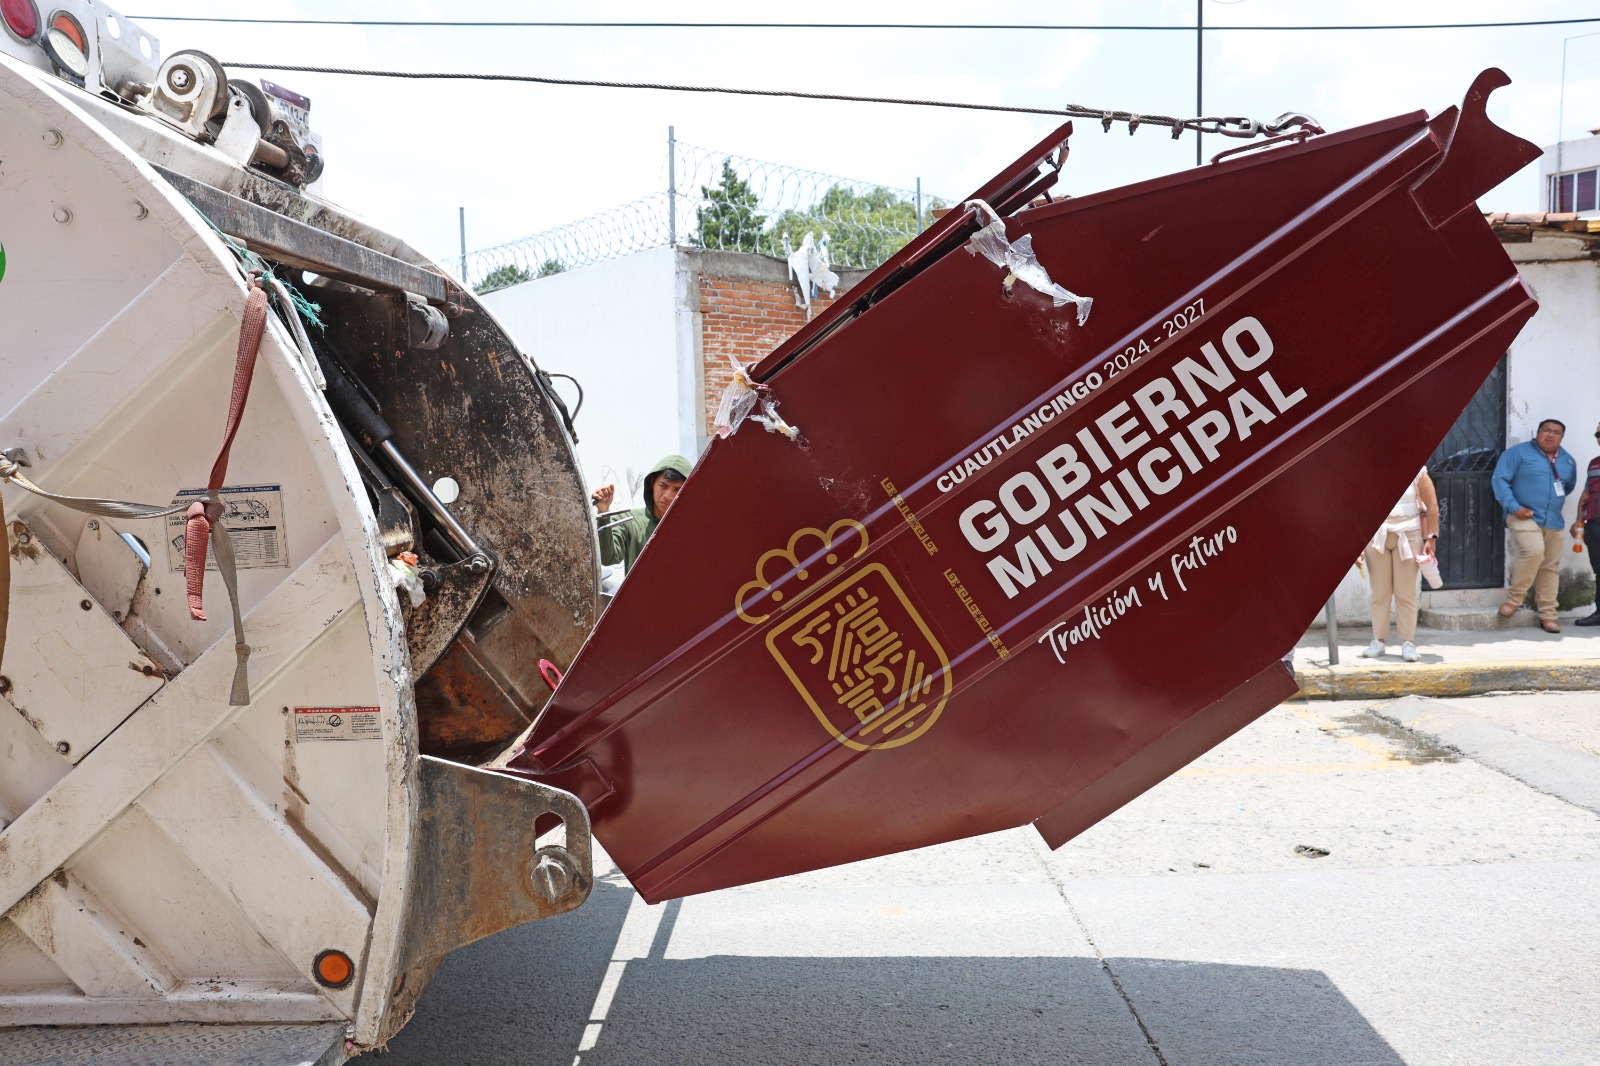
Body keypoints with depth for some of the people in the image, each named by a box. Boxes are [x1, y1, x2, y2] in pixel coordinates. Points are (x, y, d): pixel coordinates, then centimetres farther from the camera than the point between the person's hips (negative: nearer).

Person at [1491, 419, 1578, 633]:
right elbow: (1500, 479, -10)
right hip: (1525, 517, -6)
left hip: (1554, 522, 6)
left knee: (1550, 567, 7)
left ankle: (1547, 615, 15)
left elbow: (1570, 485, 32)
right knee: (1533, 552, -28)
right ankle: (1514, 599, -10)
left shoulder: (1568, 461, 14)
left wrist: (1557, 497, 17)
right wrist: (1513, 507, -17)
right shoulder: (1518, 452, -4)